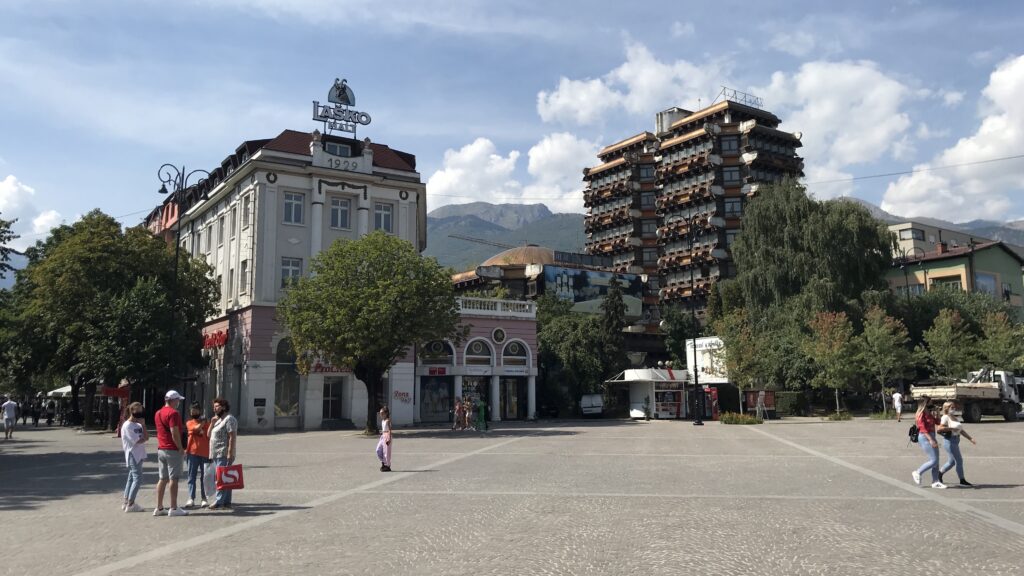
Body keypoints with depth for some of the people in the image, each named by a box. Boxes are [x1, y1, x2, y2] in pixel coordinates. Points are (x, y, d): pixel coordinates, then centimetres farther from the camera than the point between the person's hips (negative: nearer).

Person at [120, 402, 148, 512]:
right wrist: (143, 438, 3)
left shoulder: (138, 424, 14)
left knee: (132, 478, 13)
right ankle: (130, 504, -10)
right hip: (133, 455, -9)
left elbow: (146, 437, 4)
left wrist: (143, 424, -2)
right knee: (137, 478, -12)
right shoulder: (127, 426, -12)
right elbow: (138, 441, -16)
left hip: (139, 455, 9)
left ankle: (126, 502, 20)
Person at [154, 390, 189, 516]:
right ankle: (173, 508, -3)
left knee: (162, 479, 11)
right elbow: (174, 432, -20)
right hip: (172, 450, -8)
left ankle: (159, 508, 13)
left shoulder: (158, 413, 14)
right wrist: (180, 448, -14)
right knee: (173, 479, -5)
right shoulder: (173, 413, -14)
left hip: (160, 449, 9)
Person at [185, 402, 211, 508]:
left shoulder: (207, 423, 8)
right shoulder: (189, 423, 6)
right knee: (192, 476, 1)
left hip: (205, 453, 0)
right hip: (192, 453, 0)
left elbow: (209, 436, 7)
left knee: (204, 477, 3)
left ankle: (204, 499, 7)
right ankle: (191, 499, 4)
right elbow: (197, 428, -15)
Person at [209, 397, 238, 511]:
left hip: (224, 455, -9)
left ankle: (218, 502, -13)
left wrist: (230, 453, -23)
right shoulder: (218, 419, 22)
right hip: (217, 454, 9)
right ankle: (226, 503, 13)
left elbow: (232, 437, -17)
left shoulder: (229, 419, -9)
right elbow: (209, 435, 21)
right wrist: (212, 423, 5)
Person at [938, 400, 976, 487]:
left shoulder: (956, 418, 14)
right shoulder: (946, 417, -12)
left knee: (951, 462, 15)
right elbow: (939, 428, -21)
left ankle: (939, 474, 28)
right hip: (949, 441, -9)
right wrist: (951, 428, -22)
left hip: (955, 441, 9)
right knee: (959, 460, -5)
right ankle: (962, 481, 4)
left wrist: (970, 439, 13)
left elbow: (961, 430, 19)